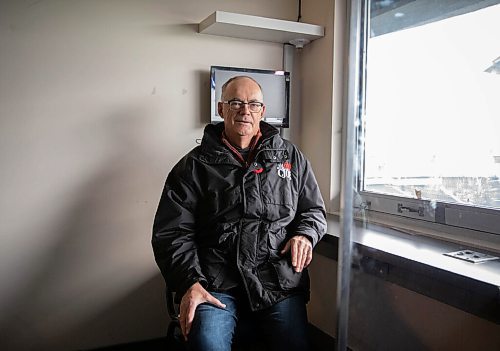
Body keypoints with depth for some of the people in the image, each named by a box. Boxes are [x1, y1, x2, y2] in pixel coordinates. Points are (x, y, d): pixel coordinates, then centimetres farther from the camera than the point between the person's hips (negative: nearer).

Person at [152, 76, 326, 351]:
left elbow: (314, 209, 22)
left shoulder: (290, 157, 14)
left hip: (280, 281, 2)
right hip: (216, 284, -2)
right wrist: (189, 283, -11)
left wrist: (305, 235, 0)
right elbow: (171, 233, 2)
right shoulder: (194, 165, 6)